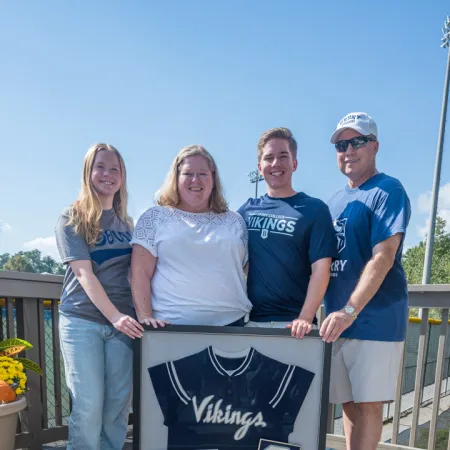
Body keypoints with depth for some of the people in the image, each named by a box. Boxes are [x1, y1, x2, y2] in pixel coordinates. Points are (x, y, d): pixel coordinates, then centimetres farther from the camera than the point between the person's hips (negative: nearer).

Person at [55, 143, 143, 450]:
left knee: (119, 404, 6)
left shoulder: (126, 223, 13)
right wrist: (114, 316, -21)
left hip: (122, 321, 4)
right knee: (88, 404, -4)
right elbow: (84, 273, -11)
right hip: (82, 320, -3)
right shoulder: (71, 218, 0)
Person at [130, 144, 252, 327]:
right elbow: (140, 273, -1)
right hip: (170, 325, -2)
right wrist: (145, 316, -10)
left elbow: (250, 271, 11)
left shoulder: (235, 222, 10)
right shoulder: (155, 217, 4)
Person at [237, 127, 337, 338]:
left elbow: (321, 268, -9)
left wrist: (305, 317, -18)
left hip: (292, 323, -3)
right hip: (249, 319, 3)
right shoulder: (246, 210, 7)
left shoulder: (315, 209, -2)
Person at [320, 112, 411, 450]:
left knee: (368, 404, 2)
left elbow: (383, 257, -20)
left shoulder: (388, 191, -8)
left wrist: (350, 311, -28)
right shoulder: (335, 201, 14)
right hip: (338, 320, 7)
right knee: (349, 404, 14)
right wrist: (335, 312, 9)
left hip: (375, 318, -6)